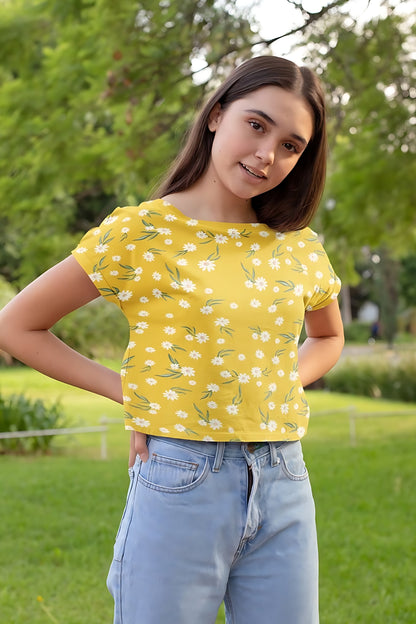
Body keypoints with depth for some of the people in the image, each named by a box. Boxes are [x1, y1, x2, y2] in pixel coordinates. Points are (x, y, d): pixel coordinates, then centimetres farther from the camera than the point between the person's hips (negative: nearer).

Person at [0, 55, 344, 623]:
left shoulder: (298, 248, 6)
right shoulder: (143, 233, -6)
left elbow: (329, 336, 26)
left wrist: (286, 381, 6)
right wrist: (126, 389, -5)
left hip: (285, 491, 4)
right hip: (180, 486, -4)